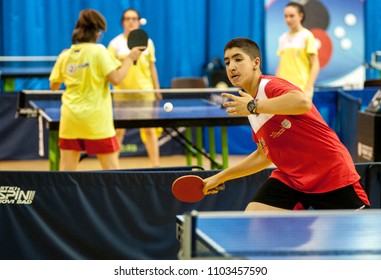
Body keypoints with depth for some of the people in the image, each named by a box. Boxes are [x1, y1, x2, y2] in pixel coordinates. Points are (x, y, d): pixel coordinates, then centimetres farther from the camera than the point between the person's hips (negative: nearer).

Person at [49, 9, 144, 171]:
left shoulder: (65, 55, 6)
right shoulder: (98, 51, -8)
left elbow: (54, 86, 15)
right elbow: (116, 78, -14)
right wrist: (130, 58, -2)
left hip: (70, 118, 4)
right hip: (96, 120, -4)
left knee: (66, 168, 5)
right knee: (111, 167, 3)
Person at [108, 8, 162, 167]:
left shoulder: (147, 42, 8)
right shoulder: (115, 43, 2)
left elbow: (152, 67, 13)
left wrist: (157, 89, 10)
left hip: (145, 92, 1)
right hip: (122, 93, -1)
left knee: (149, 129, 0)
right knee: (119, 131, 1)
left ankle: (156, 165, 4)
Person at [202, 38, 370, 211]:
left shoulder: (270, 86, -16)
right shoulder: (249, 107, 10)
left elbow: (303, 102, -40)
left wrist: (253, 106, -31)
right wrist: (220, 177, 23)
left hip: (332, 175, -7)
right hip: (289, 178, 7)